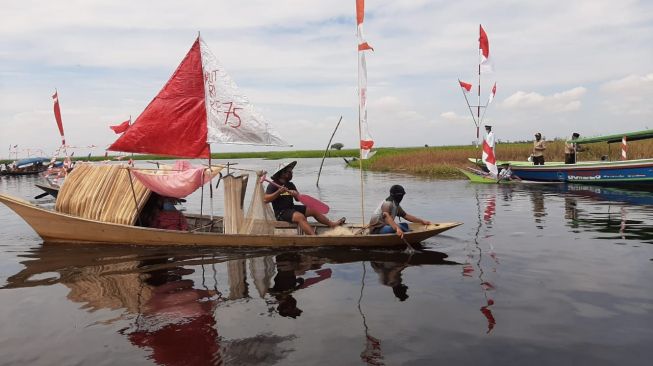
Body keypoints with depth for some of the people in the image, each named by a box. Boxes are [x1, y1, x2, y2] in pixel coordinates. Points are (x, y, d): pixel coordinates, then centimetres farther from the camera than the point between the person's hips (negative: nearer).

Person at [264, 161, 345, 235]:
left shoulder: (290, 185, 14)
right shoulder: (273, 185, -9)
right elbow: (265, 199, -20)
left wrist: (296, 195, -15)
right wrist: (279, 192, -28)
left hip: (292, 208, 8)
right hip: (281, 212, -8)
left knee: (313, 210, 3)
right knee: (300, 217, -33)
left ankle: (332, 224, 13)